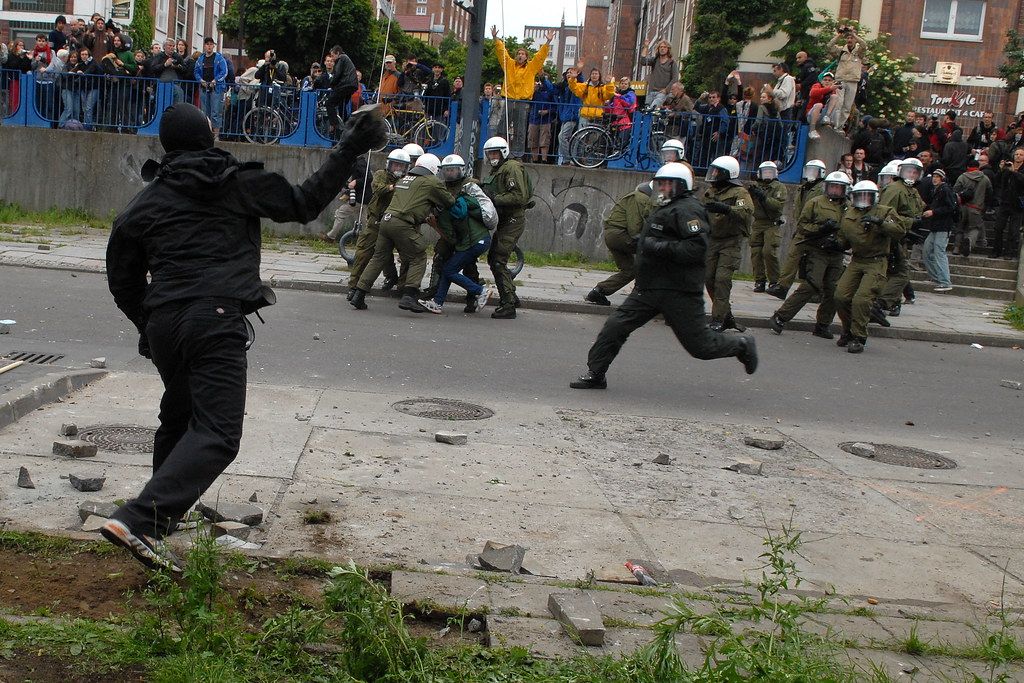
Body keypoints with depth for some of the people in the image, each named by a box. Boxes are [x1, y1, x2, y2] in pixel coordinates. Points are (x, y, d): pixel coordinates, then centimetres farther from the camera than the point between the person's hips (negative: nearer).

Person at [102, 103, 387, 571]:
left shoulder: (145, 204, 14)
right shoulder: (241, 183, 5)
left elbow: (123, 282, 18)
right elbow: (304, 203, 11)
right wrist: (347, 152, 17)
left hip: (162, 321, 6)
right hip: (216, 319, -5)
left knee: (177, 417, 27)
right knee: (216, 433, -10)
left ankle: (167, 510, 39)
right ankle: (139, 522, -26)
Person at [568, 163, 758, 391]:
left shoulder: (687, 210, -14)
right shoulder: (666, 209, 17)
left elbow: (697, 247, -25)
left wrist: (659, 247, -26)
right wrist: (643, 243, 15)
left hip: (678, 292, -9)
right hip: (648, 288, 9)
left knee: (700, 345, 2)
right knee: (615, 326, 0)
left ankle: (741, 345, 27)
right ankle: (595, 374, 8)